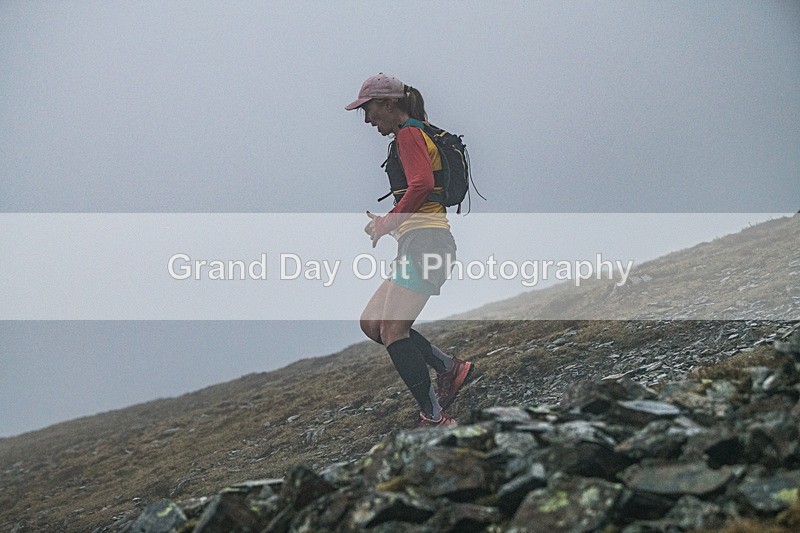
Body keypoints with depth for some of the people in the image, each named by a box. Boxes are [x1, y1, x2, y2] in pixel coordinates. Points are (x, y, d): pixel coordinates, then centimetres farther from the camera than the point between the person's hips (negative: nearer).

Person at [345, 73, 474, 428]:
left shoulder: (408, 134, -4)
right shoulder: (417, 135, 26)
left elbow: (422, 183, -21)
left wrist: (389, 222, -15)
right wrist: (390, 223, 17)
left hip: (424, 240, -10)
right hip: (418, 243, 10)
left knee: (392, 330, -15)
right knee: (371, 323, 9)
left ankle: (434, 418, -16)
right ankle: (449, 366, 4)